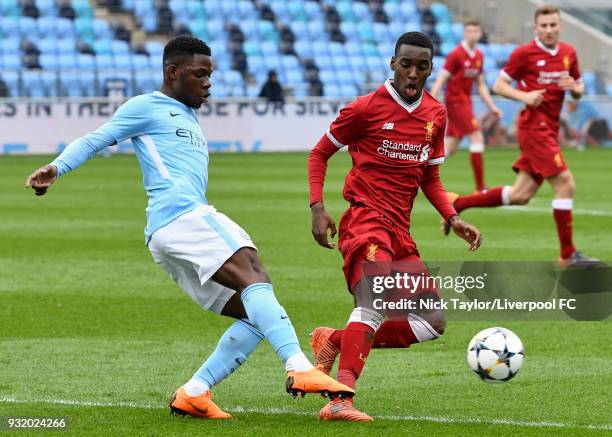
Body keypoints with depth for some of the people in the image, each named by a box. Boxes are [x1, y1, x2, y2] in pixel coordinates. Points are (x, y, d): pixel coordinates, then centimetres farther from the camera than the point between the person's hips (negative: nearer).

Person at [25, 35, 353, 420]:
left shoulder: (188, 117, 33)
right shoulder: (147, 107, 9)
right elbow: (95, 140, 1)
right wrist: (57, 168, -13)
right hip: (180, 215, -10)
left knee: (257, 316, 0)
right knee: (254, 278, -27)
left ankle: (194, 393, -5)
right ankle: (300, 368, -43)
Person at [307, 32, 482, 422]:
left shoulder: (436, 115, 13)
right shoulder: (367, 108, -4)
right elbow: (320, 153, 5)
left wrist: (453, 219, 7)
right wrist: (318, 207, -7)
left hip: (400, 231, 7)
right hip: (366, 220, -7)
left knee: (433, 324, 2)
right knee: (375, 304, -30)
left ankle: (335, 342, 10)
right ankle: (340, 400, -40)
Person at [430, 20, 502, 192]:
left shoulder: (479, 56, 11)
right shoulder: (456, 54, -11)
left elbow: (481, 86, 19)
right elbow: (440, 80, -13)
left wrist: (492, 107, 13)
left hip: (465, 102, 8)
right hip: (455, 100, -8)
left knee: (450, 147, 7)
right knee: (477, 138, -12)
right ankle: (480, 187, -11)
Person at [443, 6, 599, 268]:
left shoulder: (568, 53, 11)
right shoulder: (524, 53, -6)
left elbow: (579, 91, 19)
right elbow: (499, 86, -2)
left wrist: (574, 87, -5)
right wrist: (523, 96, -19)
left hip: (549, 130, 7)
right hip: (534, 126, -7)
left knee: (520, 195, 8)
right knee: (565, 185, -14)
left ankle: (457, 203, 19)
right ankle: (568, 256, -8)